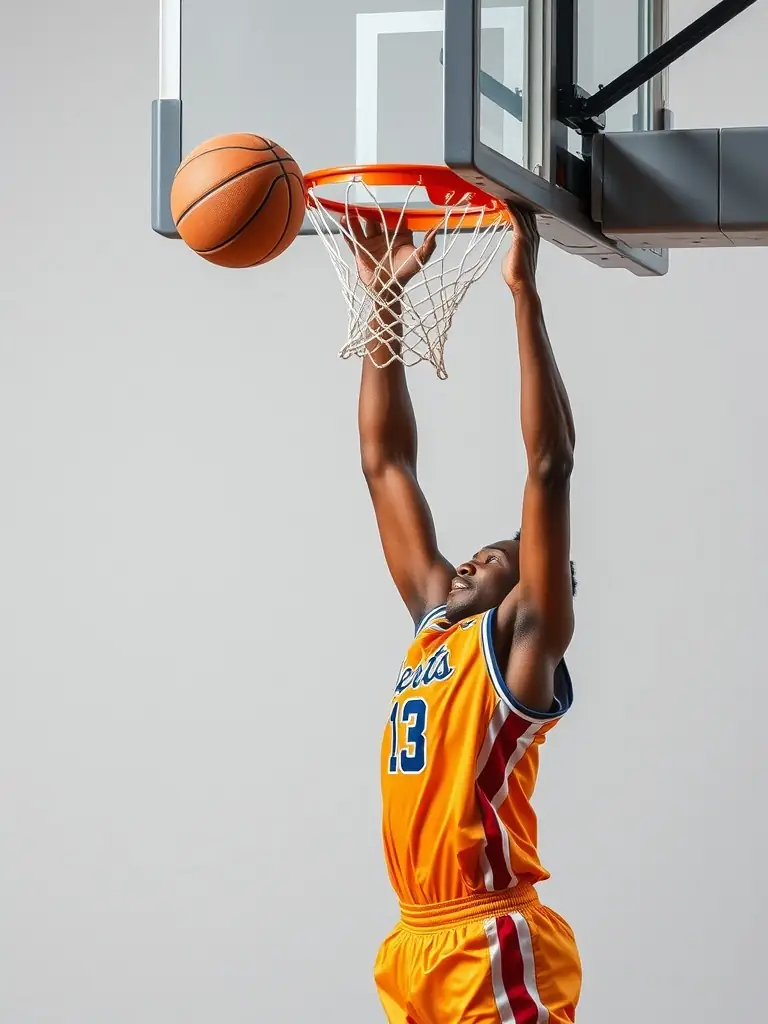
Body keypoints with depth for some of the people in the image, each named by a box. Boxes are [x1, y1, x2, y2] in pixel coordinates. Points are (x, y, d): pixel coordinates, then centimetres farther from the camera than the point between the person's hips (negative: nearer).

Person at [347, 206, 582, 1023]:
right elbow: (385, 463, 18)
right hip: (416, 947, 8)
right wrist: (383, 299, 16)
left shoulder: (519, 640, -1)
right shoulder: (433, 626, 16)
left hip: (494, 950, -7)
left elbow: (550, 465, -12)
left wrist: (524, 293, -14)